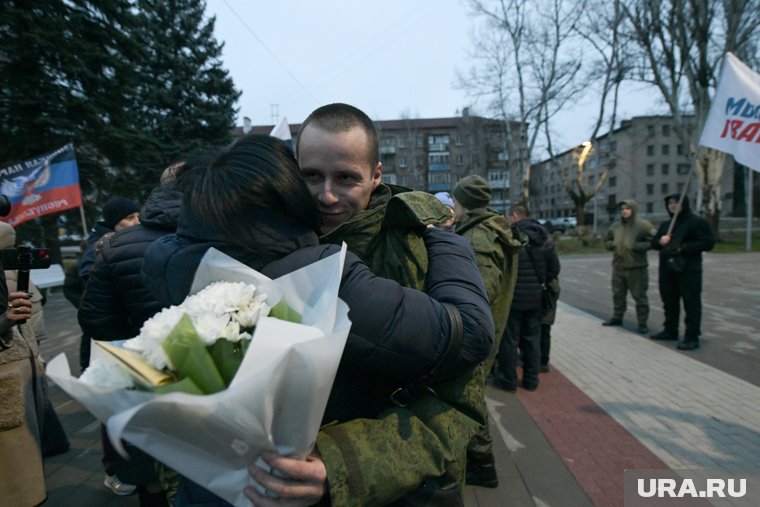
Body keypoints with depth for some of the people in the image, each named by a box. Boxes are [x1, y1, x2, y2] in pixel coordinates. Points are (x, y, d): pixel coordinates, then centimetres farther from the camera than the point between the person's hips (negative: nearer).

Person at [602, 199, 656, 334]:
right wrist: (613, 244, 0)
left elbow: (653, 241, -12)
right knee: (618, 294, 16)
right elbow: (607, 241, 20)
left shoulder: (643, 225, -8)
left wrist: (636, 246, -19)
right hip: (618, 267, 6)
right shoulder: (615, 226, 9)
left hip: (637, 268, -5)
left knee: (640, 296, 1)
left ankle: (642, 322, 10)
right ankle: (617, 317, 30)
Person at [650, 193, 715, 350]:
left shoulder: (697, 222, -4)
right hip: (667, 270, 7)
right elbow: (654, 242, 20)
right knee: (669, 302, 15)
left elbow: (708, 243, -12)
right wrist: (660, 241, -3)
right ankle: (670, 331, 27)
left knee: (691, 304, -4)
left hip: (688, 271, -7)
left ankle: (692, 337, 1)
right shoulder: (665, 225, 18)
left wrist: (684, 247, -21)